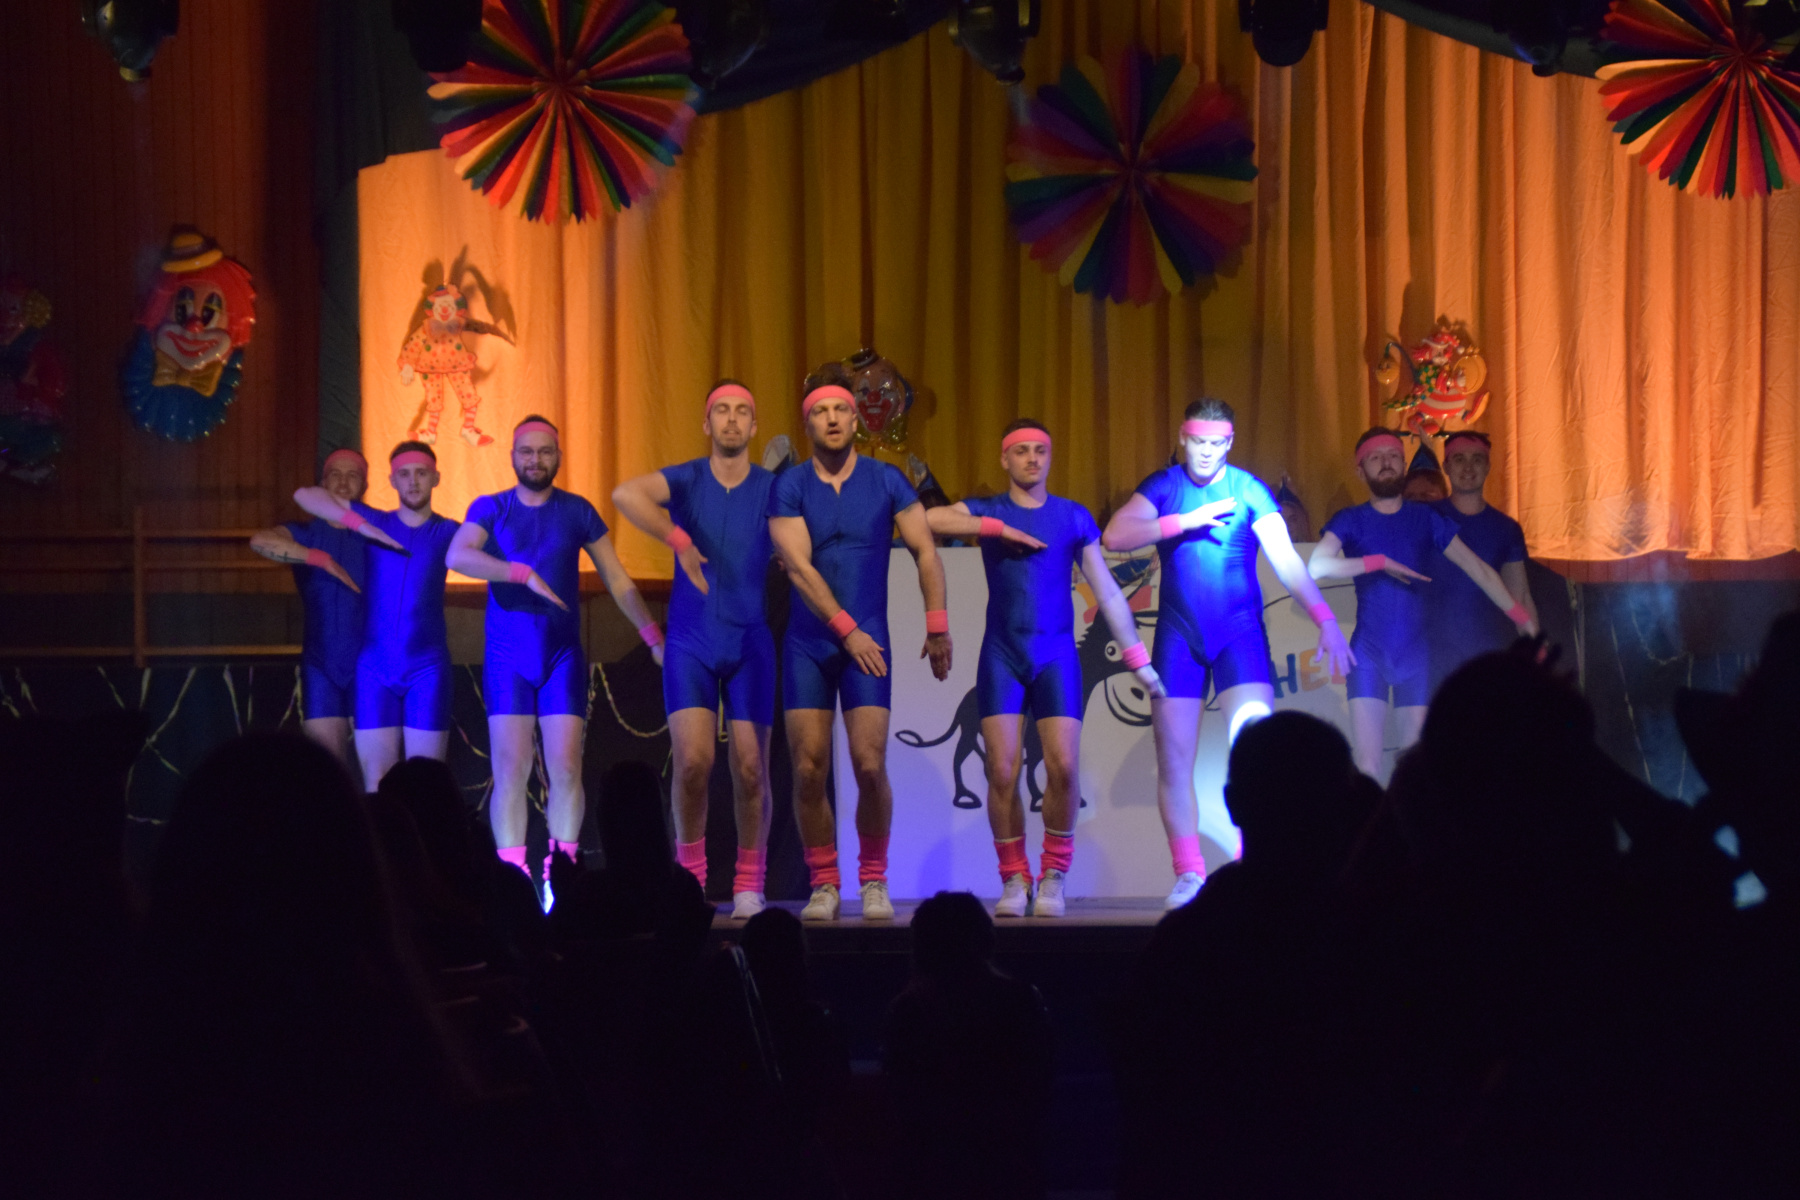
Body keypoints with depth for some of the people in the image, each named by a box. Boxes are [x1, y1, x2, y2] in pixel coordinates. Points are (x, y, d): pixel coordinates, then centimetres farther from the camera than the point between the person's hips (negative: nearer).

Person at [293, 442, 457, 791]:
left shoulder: (447, 533, 8)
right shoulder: (375, 524, 8)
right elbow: (305, 496, 1)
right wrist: (360, 525, -8)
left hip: (427, 670, -1)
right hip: (375, 669, 1)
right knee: (377, 785, -4)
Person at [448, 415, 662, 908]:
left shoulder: (577, 512, 8)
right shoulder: (490, 509, 4)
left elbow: (617, 578, 12)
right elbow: (458, 556, -16)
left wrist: (654, 636, 7)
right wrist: (525, 574, -25)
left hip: (563, 657, 1)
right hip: (507, 659, -1)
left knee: (565, 769, -7)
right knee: (510, 771, -7)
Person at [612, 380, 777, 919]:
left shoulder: (773, 489, 3)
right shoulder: (687, 479, -1)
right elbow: (625, 494, -20)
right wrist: (678, 541, -23)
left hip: (749, 646, 1)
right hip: (691, 645, -1)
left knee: (751, 769, -1)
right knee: (692, 761, -12)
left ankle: (749, 885, 10)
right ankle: (691, 873, 5)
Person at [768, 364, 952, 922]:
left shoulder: (885, 480, 4)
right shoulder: (790, 486, -1)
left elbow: (925, 551, 8)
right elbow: (798, 566, -9)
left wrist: (937, 626, 1)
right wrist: (847, 629, -16)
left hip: (866, 644, 0)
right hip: (807, 645, 0)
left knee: (870, 766, -10)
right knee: (808, 771, -3)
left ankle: (874, 881, 6)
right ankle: (823, 886, 9)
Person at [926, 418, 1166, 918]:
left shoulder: (1073, 517, 9)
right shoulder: (987, 511, 7)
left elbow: (1108, 592, 10)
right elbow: (930, 520, -12)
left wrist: (1139, 659, 7)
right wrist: (999, 529, -14)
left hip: (1055, 654, 0)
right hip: (1002, 655, 0)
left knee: (1063, 767, -11)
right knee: (1002, 771, -7)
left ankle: (1053, 876, 4)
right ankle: (1014, 880, 4)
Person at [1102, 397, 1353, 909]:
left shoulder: (1248, 491, -2)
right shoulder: (1162, 487, 3)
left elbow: (1286, 560, -11)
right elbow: (1115, 536, -10)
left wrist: (1326, 620, -23)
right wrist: (1186, 521, -18)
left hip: (1240, 633, -2)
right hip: (1179, 636, 2)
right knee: (1173, 755, -2)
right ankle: (1188, 874, 5)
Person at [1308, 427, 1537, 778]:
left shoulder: (1426, 519, 11)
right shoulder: (1351, 521, 5)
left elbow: (1478, 569, 11)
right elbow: (1317, 566, -13)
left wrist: (1522, 616, 4)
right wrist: (1380, 562, -15)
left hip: (1415, 655, 2)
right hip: (1369, 653, -2)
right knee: (1368, 767, -11)